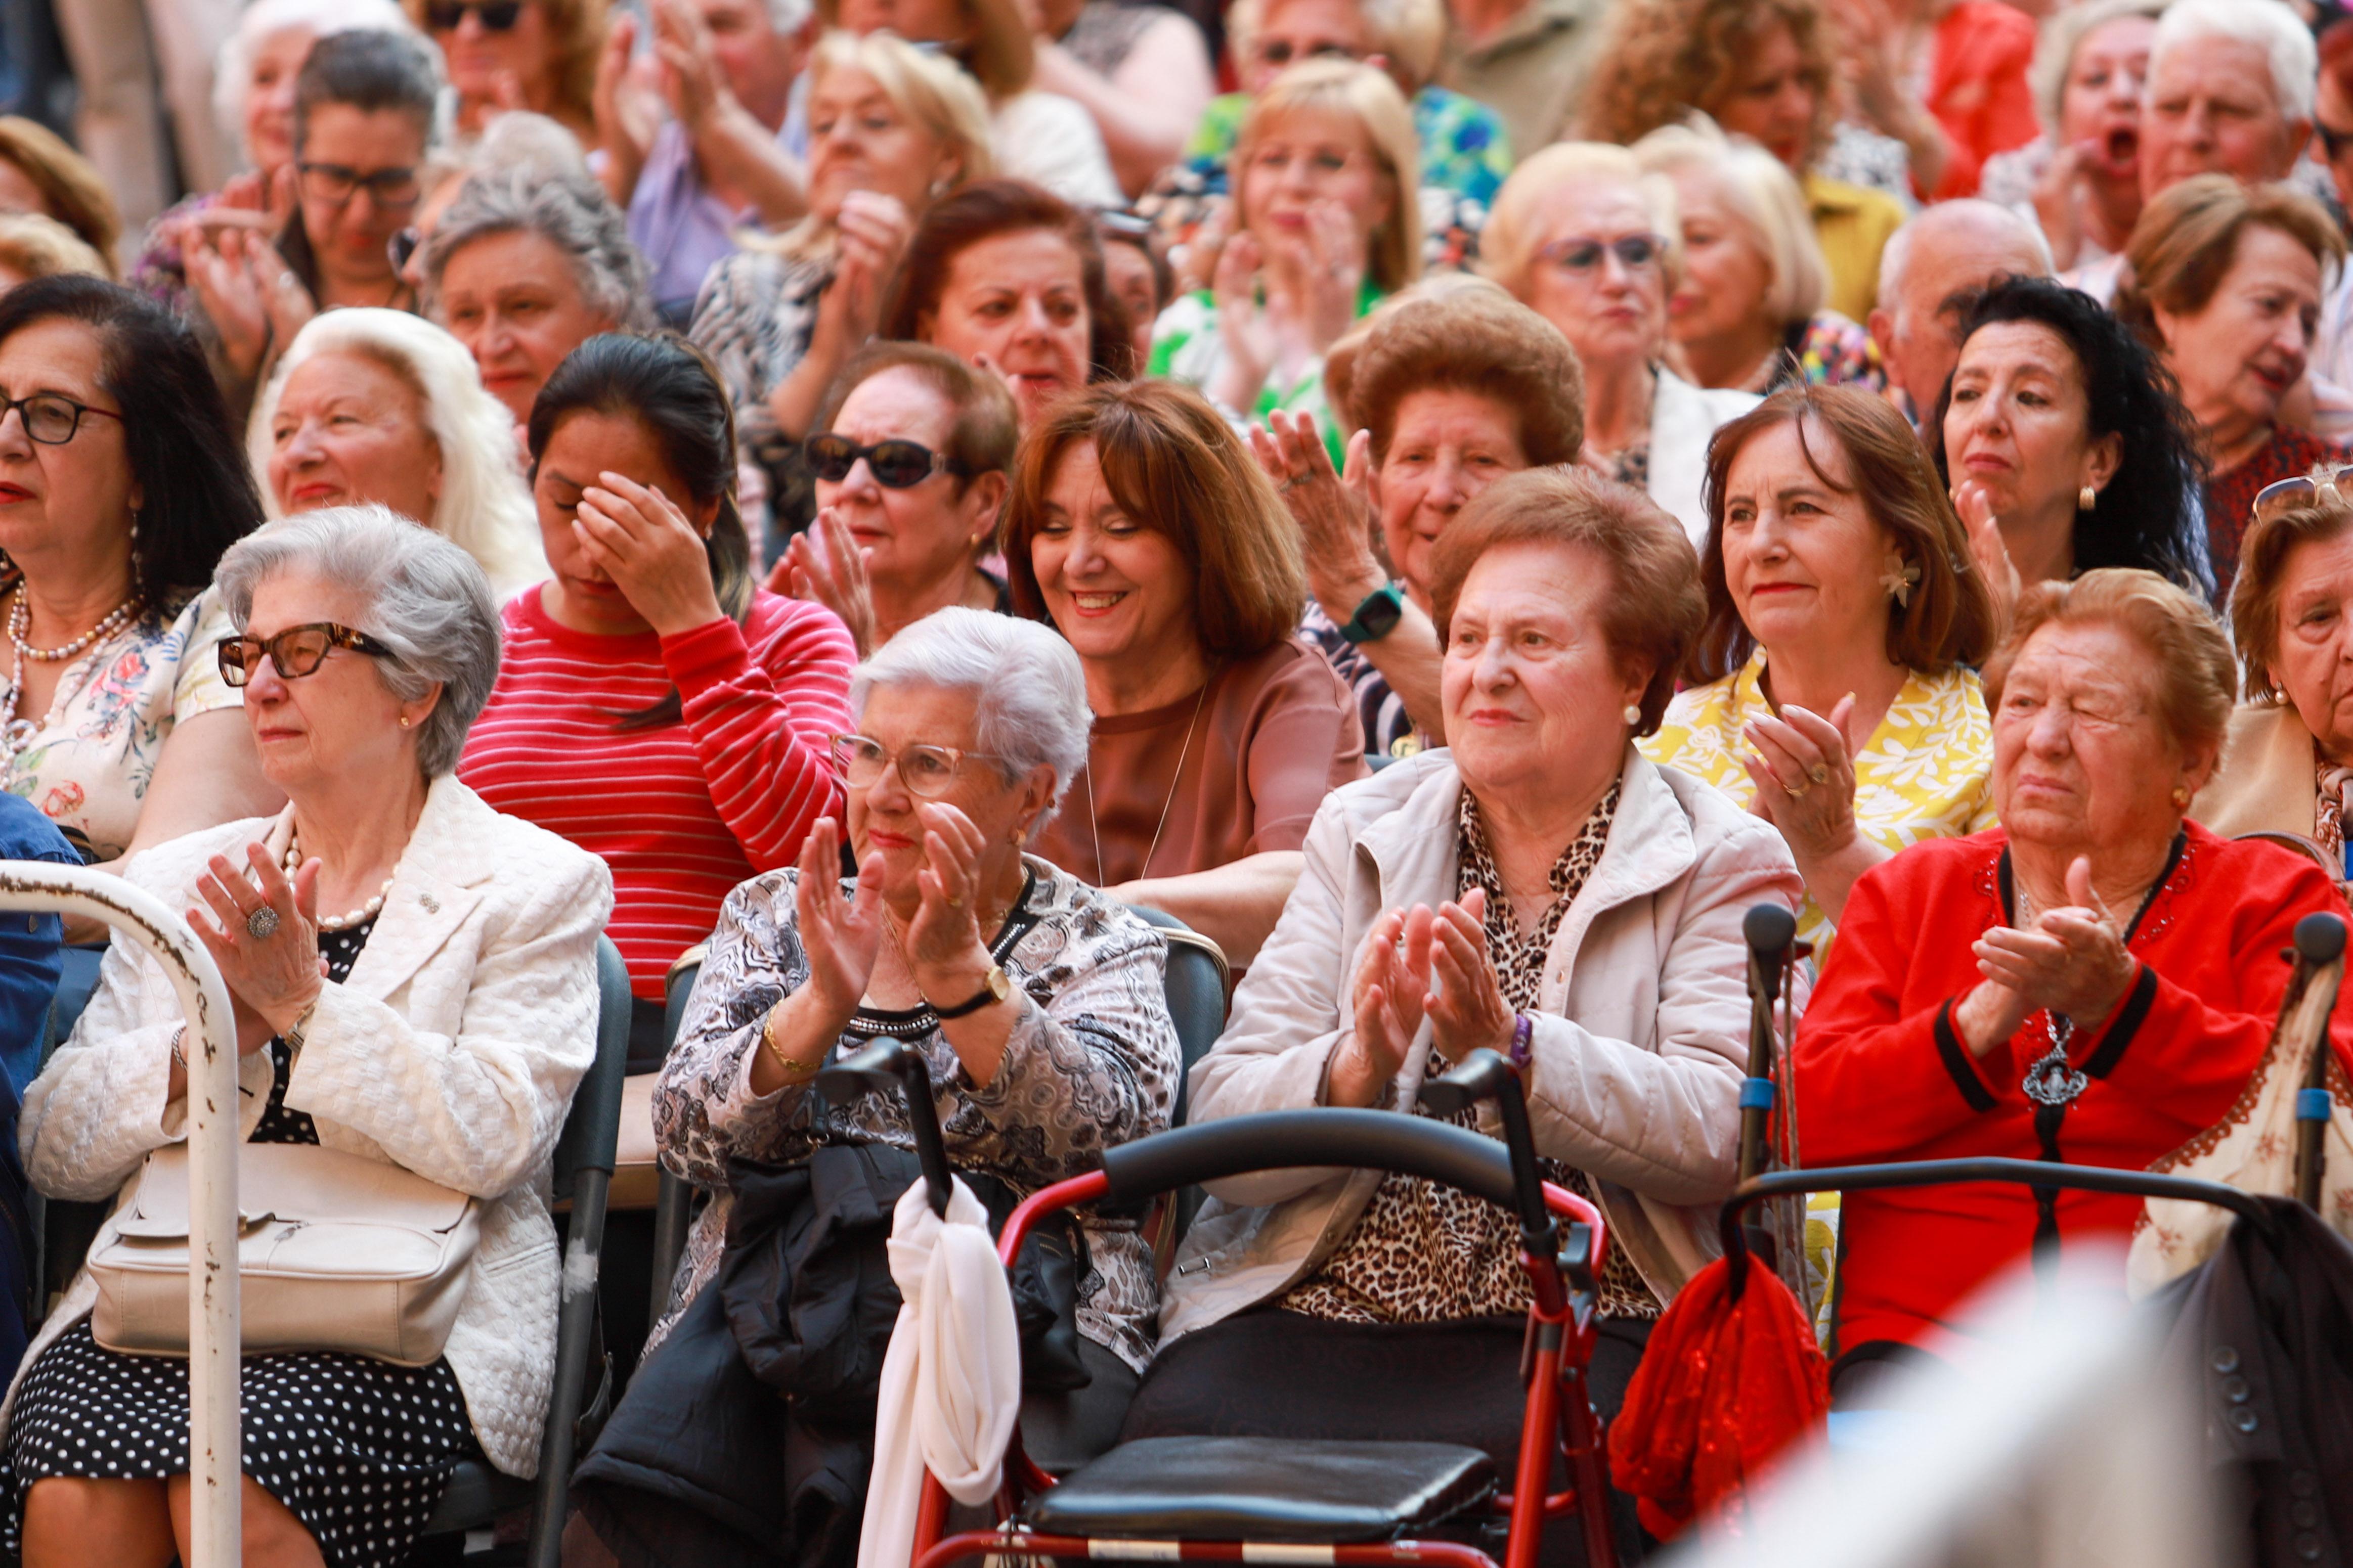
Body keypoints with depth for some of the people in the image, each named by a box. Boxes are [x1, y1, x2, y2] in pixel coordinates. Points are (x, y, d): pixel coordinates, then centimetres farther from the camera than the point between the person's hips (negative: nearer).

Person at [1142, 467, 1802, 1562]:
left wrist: (1514, 1050, -24)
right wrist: (1354, 1072, -17)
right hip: (1317, 1305, 3)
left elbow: (1722, 1131, -10)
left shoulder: (1723, 866, 7)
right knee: (1180, 1433, -30)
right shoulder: (1359, 833, 15)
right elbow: (1220, 1125, 5)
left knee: (1512, 1462, -37)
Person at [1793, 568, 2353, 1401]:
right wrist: (1980, 1025, -11)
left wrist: (2119, 1003, -18)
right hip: (1922, 1339, 1)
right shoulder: (1906, 892, 19)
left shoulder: (2273, 900, 12)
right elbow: (1801, 1119, 4)